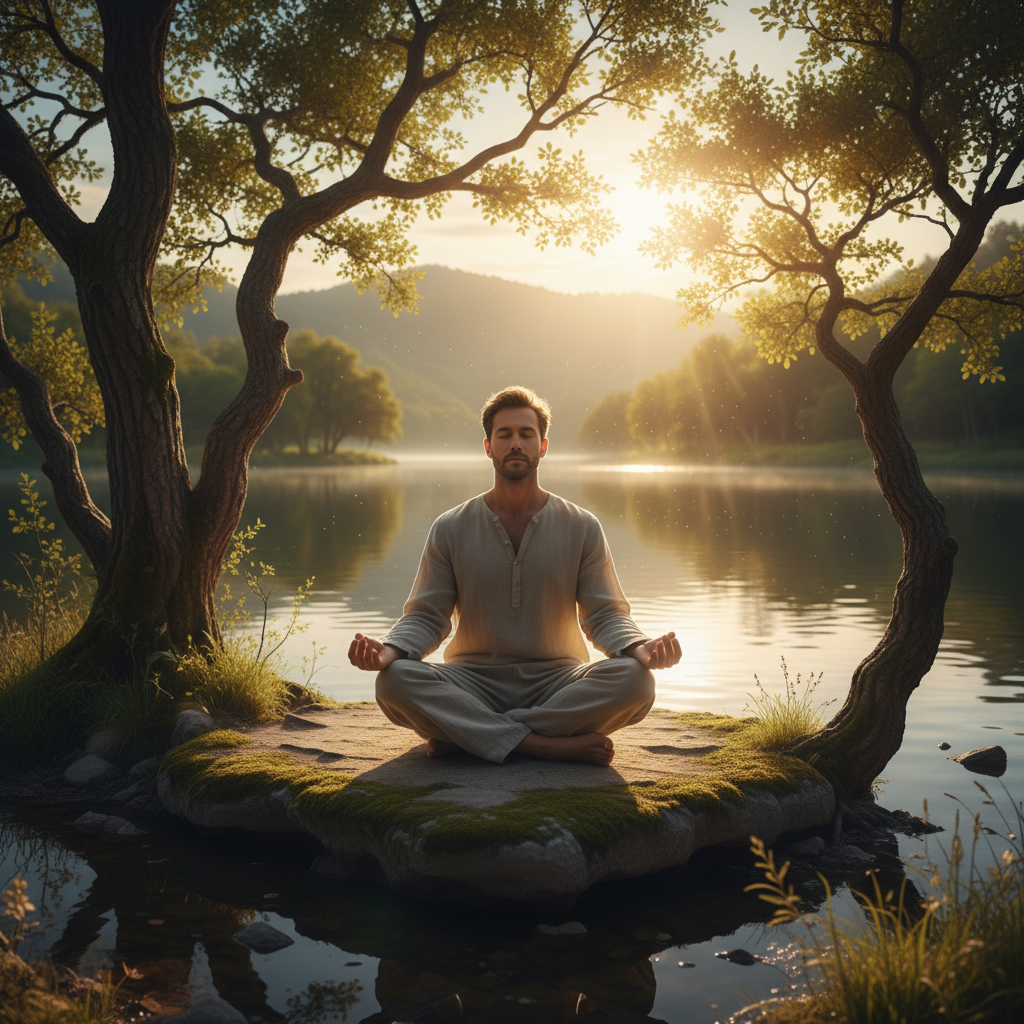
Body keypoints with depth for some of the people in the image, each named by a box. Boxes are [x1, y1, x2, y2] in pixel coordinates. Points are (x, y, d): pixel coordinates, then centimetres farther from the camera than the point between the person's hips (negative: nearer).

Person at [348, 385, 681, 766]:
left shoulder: (581, 528, 4)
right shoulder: (450, 529, 5)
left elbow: (605, 616, 2)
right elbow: (426, 617, 3)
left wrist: (641, 648, -20)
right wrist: (388, 650, -20)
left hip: (556, 683, 1)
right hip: (473, 683, 0)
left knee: (634, 681, -30)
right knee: (394, 681, -30)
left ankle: (465, 734, -23)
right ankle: (553, 745, -30)